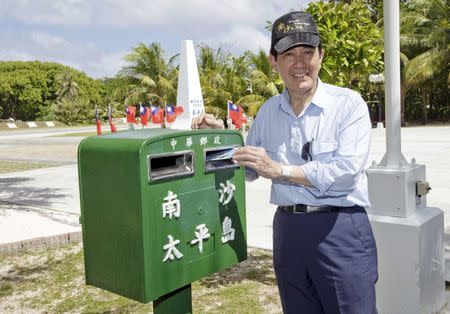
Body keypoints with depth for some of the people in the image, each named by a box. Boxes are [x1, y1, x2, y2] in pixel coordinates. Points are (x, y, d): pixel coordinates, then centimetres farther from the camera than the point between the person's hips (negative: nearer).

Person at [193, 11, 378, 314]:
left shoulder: (348, 103, -8)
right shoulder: (269, 111, 7)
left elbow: (346, 171, -20)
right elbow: (249, 169, 16)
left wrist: (281, 170, -18)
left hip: (341, 231, -5)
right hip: (287, 229, 5)